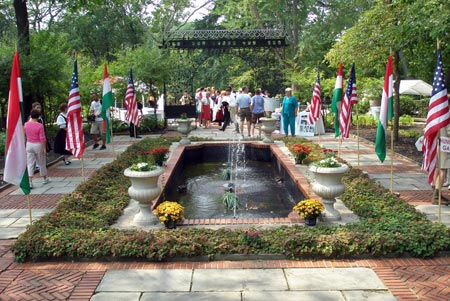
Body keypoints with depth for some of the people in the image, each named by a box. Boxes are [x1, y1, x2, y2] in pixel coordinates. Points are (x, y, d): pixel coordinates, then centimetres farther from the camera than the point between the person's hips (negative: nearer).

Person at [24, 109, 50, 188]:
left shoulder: (26, 124, -3)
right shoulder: (40, 125, -15)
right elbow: (42, 138, -16)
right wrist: (44, 148, -9)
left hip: (29, 145, 3)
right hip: (38, 145, -3)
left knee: (30, 164, 3)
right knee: (41, 163, 13)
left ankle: (30, 182, -6)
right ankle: (45, 179, 31)